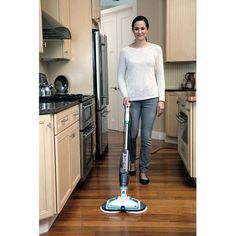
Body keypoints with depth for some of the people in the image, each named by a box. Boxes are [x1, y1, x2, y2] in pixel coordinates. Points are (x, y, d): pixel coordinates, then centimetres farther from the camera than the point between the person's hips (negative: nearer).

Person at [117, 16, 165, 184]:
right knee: (132, 134, 9)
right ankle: (132, 161, 37)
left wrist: (161, 99, -2)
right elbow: (121, 76, 4)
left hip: (151, 97, 0)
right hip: (132, 98, 0)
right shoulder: (126, 51, 4)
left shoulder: (156, 49, 4)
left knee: (147, 136, 1)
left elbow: (160, 75, 4)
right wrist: (125, 95, -10)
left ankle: (143, 170, 16)